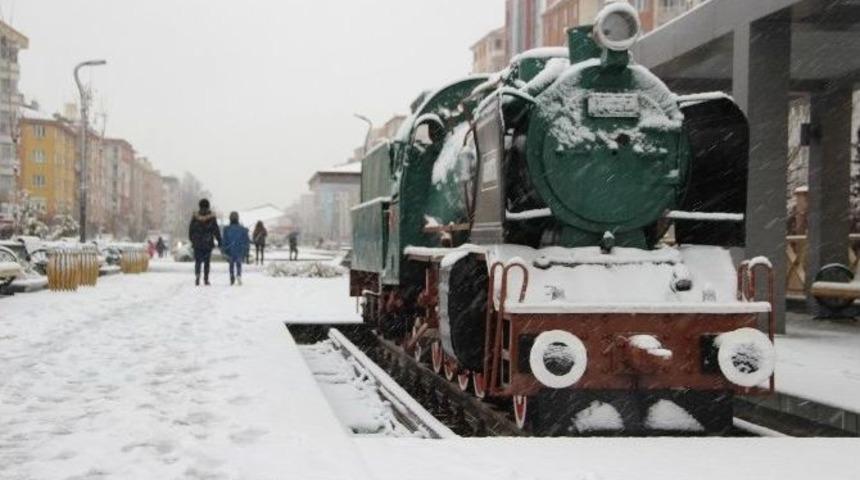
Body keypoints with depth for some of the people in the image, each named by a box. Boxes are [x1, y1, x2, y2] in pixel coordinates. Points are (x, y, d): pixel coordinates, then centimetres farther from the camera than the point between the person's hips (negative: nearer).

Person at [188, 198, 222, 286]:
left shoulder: (195, 217, -1)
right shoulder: (211, 217, -5)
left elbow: (191, 230, 6)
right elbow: (216, 230, -4)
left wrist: (192, 240, 19)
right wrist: (219, 241, 1)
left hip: (197, 243, 1)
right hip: (208, 244, -1)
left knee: (198, 261, 6)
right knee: (206, 262, 7)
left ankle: (197, 275, -16)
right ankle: (206, 279, 5)